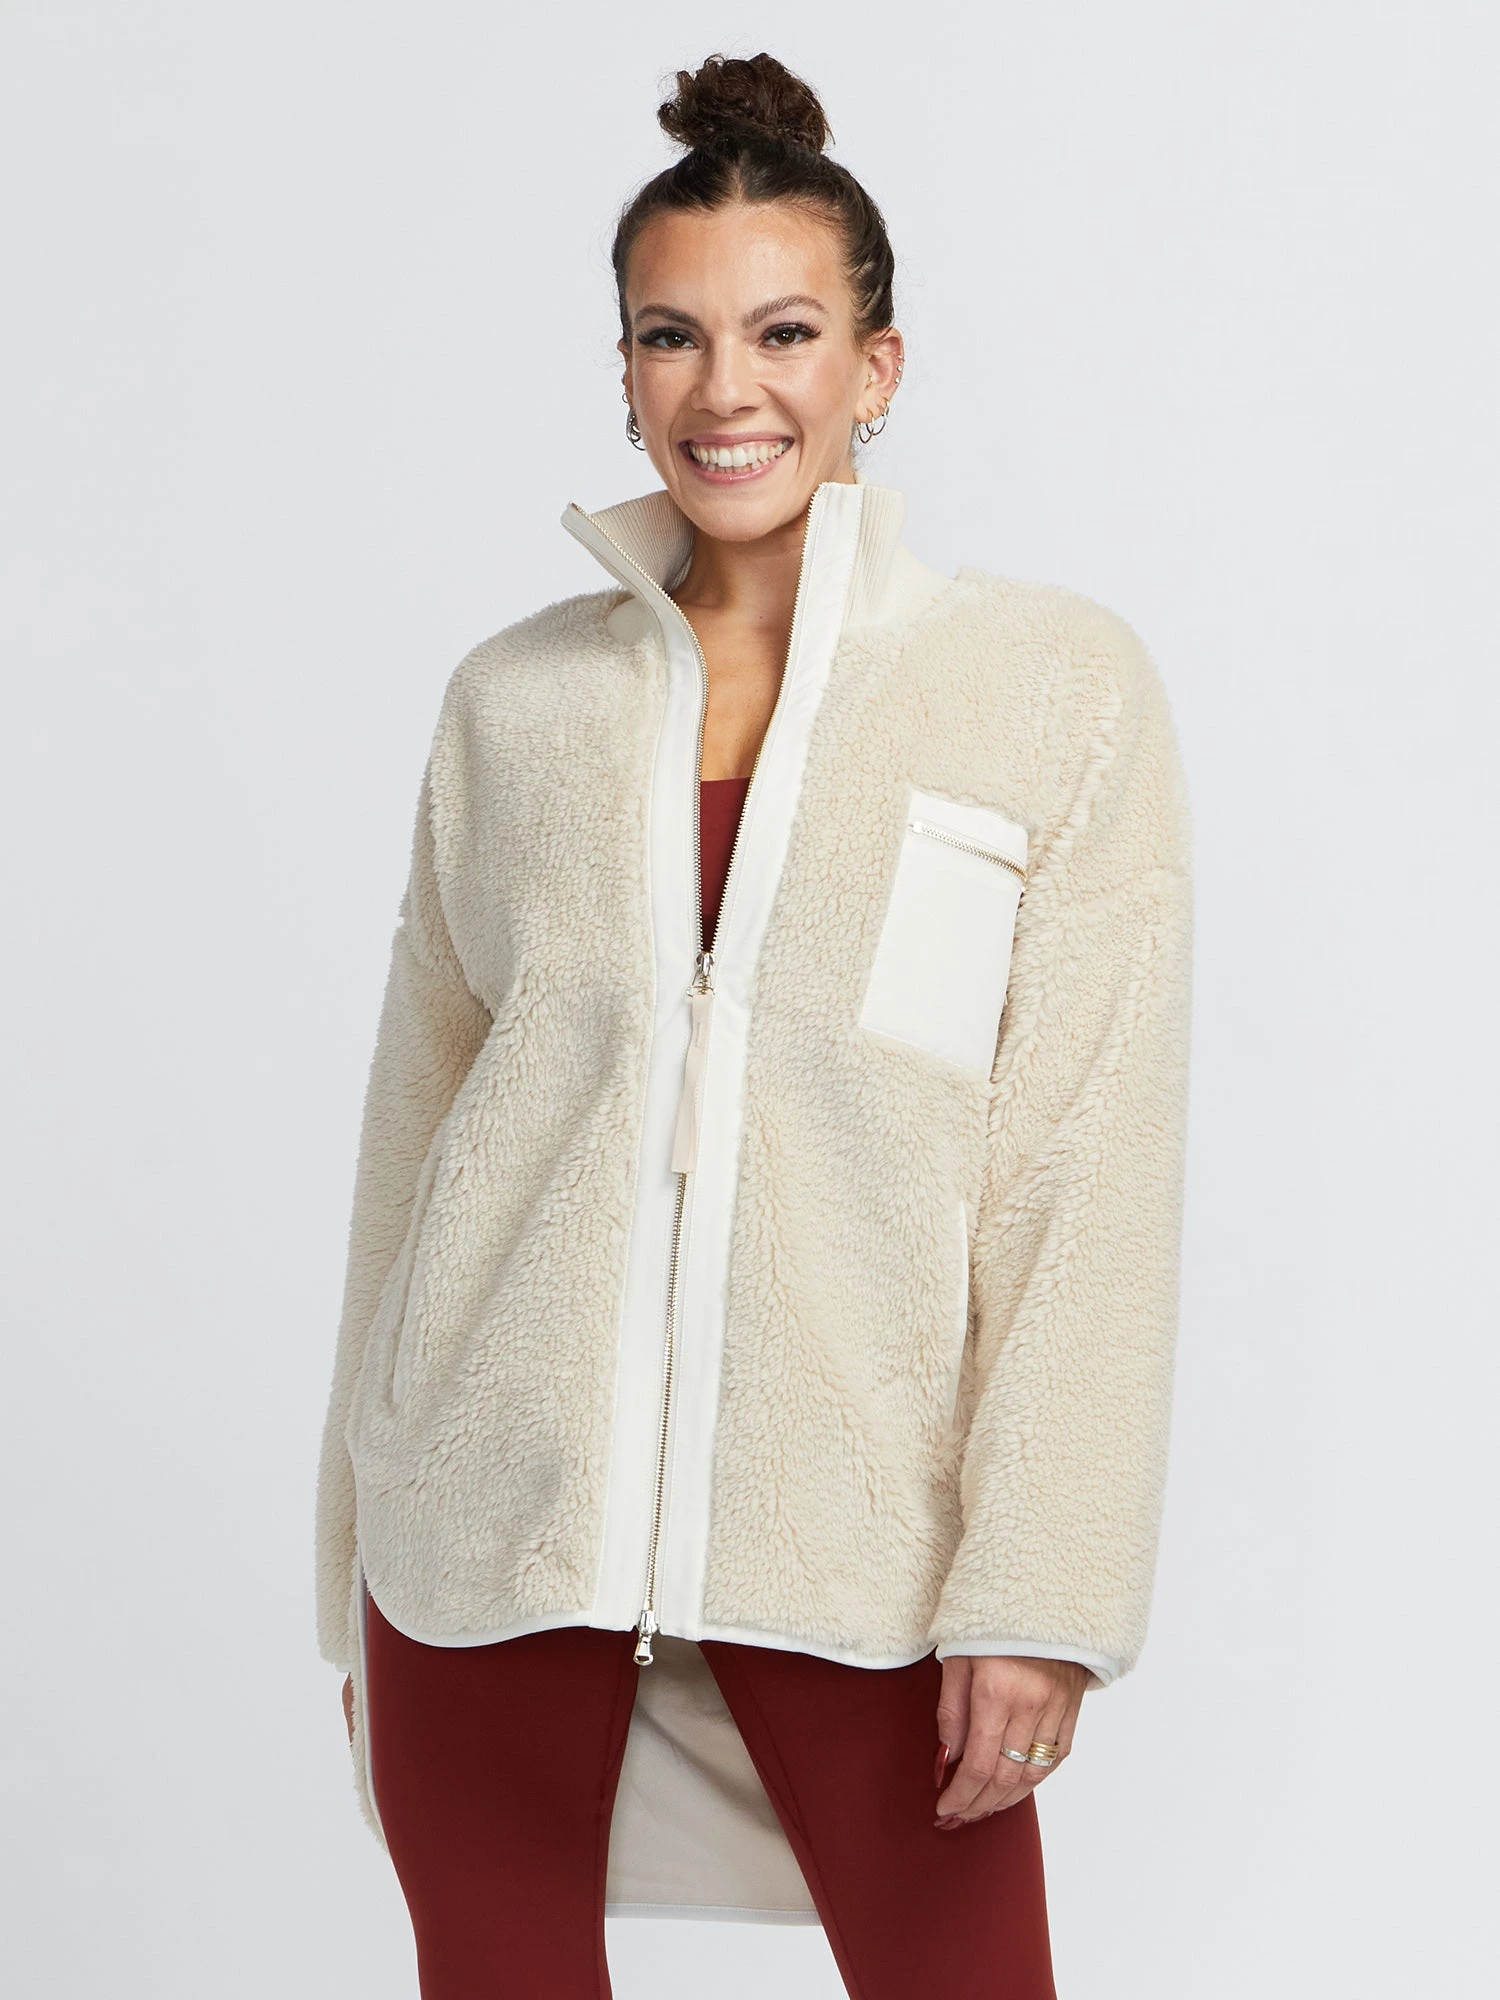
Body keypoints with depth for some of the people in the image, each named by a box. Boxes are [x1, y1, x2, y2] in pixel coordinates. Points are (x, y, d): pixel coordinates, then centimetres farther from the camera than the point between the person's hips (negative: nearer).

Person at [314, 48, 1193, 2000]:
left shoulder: (1060, 687, -2)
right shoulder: (515, 699, 6)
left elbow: (1091, 1175, -5)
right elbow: (413, 1117, 10)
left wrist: (1038, 1589, -10)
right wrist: (362, 1565, 12)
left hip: (850, 1523, -2)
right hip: (496, 1497, 3)